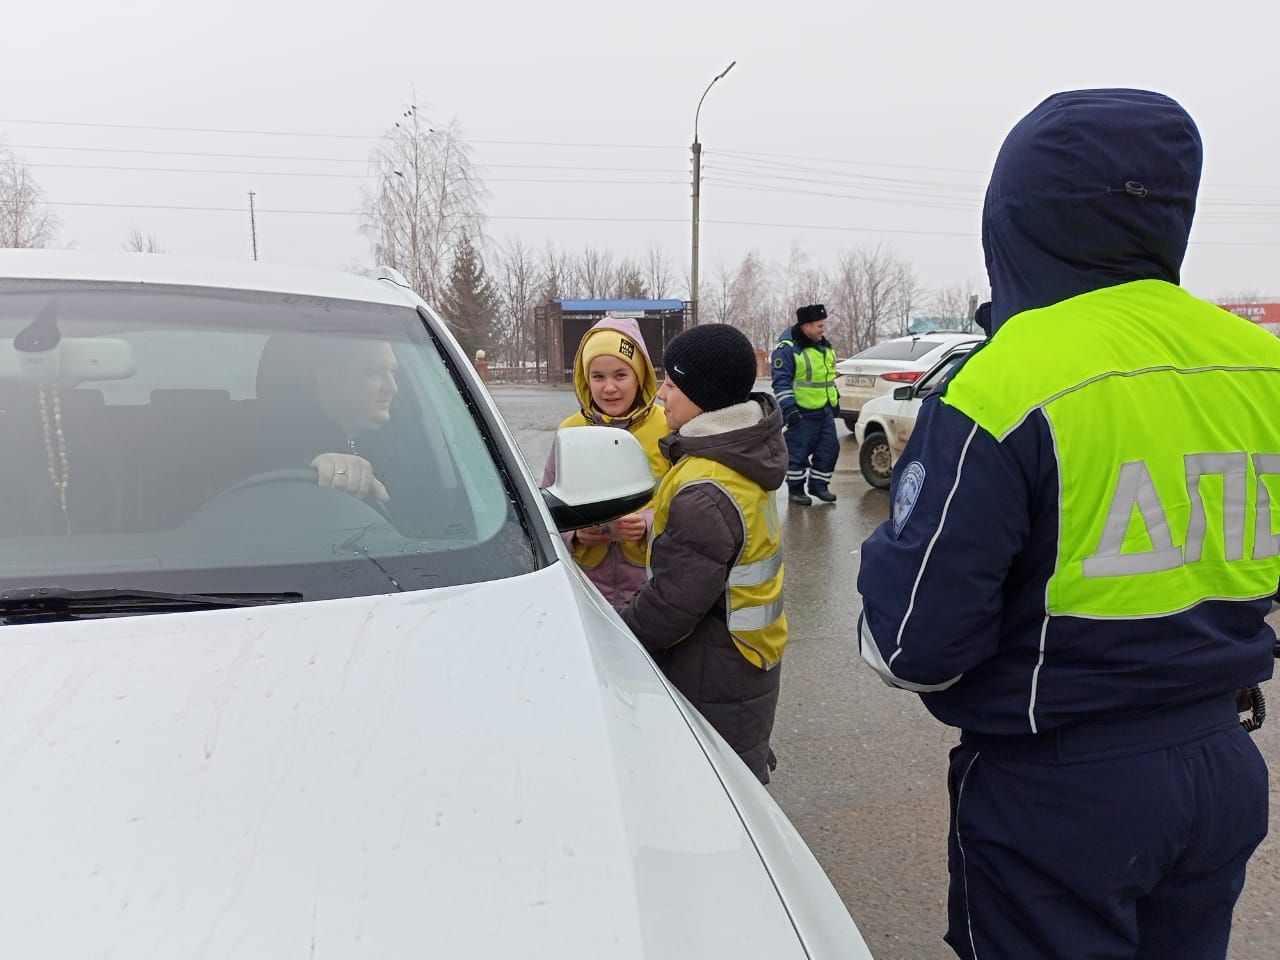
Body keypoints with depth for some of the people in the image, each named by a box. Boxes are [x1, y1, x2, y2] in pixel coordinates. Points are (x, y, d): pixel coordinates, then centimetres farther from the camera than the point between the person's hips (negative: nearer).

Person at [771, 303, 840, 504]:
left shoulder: (824, 346, 14)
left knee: (829, 448, 8)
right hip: (802, 413, -8)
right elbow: (781, 381, -15)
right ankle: (795, 489, 13)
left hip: (825, 411, 8)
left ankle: (819, 485, 21)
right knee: (798, 452, -1)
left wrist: (835, 399, 25)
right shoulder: (787, 348, -13)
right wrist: (788, 407, -21)